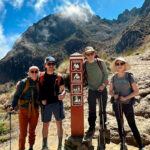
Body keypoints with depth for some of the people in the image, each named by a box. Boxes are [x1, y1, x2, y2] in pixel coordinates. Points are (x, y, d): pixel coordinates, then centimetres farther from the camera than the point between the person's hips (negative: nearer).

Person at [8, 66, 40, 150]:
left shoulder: (39, 83, -2)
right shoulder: (23, 83, -10)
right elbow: (17, 96, -9)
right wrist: (12, 107, -20)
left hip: (35, 111, 3)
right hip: (24, 111, -3)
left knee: (32, 131, 18)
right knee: (23, 133, 0)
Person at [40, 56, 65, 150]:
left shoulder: (59, 77, 3)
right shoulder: (41, 77, 3)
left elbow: (63, 89, 6)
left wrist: (63, 94, -16)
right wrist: (41, 99, -5)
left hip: (57, 103, 0)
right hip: (46, 104, 0)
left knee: (59, 124, 6)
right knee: (45, 124, 10)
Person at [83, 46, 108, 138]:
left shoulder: (100, 62, -7)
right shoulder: (84, 64, -4)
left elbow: (106, 73, 1)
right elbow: (82, 76, 8)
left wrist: (103, 84, -9)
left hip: (102, 89, 0)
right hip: (92, 90, 1)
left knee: (103, 110, 12)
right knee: (92, 111, 4)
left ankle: (103, 127, 33)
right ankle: (92, 128, 21)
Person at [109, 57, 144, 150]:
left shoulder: (129, 76, -10)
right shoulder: (114, 77, -1)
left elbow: (136, 91, -8)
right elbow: (110, 91, 8)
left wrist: (126, 98, -19)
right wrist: (114, 95, -14)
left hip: (127, 104, -3)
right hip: (117, 104, 4)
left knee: (132, 125, 1)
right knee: (119, 124, 15)